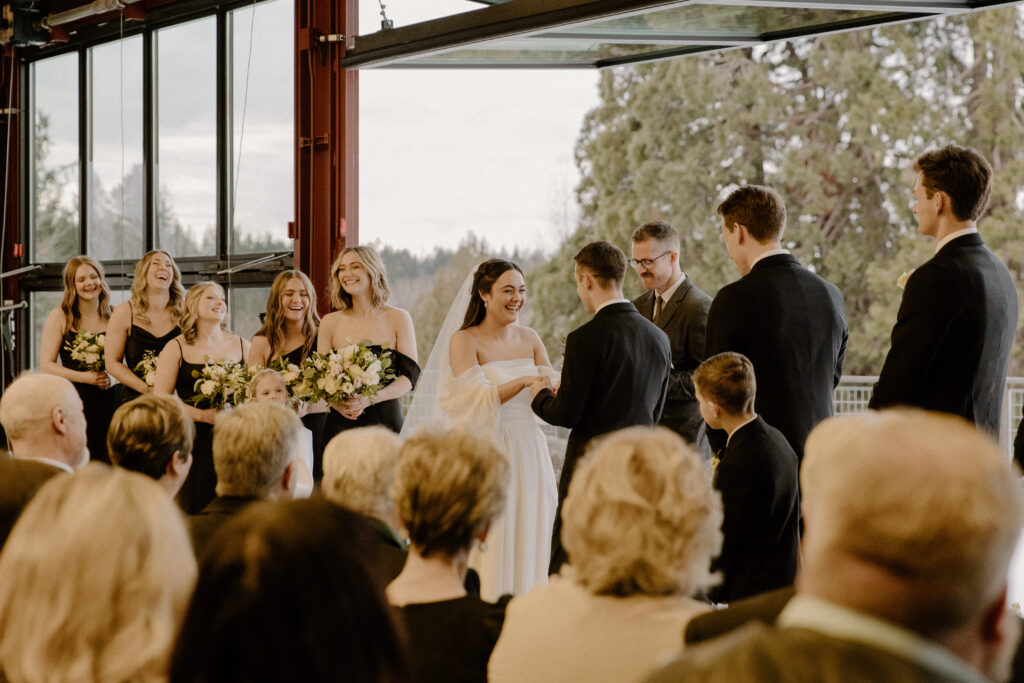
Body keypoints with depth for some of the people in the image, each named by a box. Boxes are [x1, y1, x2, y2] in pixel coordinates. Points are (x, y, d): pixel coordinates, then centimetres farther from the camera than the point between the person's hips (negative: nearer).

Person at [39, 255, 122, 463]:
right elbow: (46, 364, -1)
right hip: (75, 400, -2)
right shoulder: (60, 317, 2)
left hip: (111, 398, 2)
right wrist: (85, 377, -13)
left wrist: (114, 377, -8)